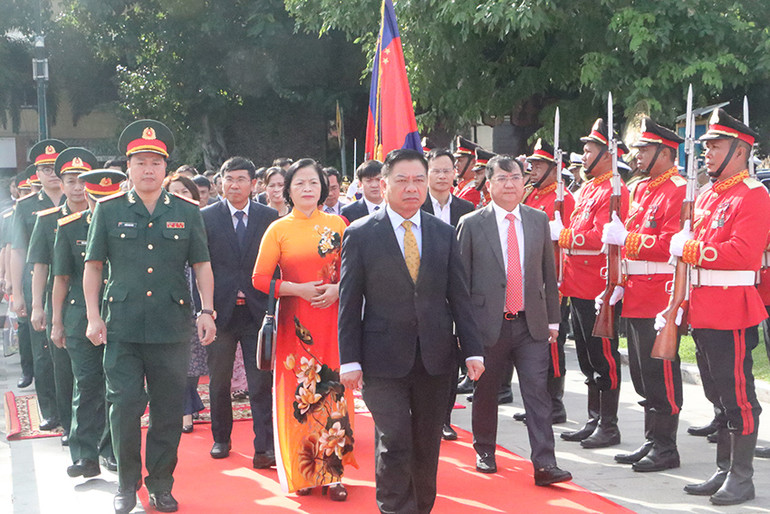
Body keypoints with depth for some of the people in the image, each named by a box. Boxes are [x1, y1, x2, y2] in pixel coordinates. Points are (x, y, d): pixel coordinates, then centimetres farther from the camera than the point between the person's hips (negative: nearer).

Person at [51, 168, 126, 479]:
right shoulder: (69, 229, 4)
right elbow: (61, 278, 7)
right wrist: (57, 323, 5)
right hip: (81, 321, 0)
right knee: (87, 384, -2)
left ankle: (111, 451, 16)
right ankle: (85, 455, 4)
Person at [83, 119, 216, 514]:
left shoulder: (187, 212, 8)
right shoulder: (108, 210, 5)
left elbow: (202, 265, 9)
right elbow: (93, 265, 7)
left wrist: (207, 311, -1)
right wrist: (93, 316, 0)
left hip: (171, 328, 1)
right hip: (122, 328, -1)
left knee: (168, 410, 6)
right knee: (124, 406, -3)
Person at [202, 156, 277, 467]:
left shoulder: (269, 217, 4)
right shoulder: (206, 217, 3)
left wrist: (269, 304, -4)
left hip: (257, 312, -1)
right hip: (219, 311, 1)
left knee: (262, 383, -5)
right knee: (219, 382, 12)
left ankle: (265, 449, -3)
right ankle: (221, 439, 28)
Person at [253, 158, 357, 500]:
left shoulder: (337, 225, 6)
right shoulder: (278, 230, 2)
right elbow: (260, 279, -1)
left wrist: (338, 289, -11)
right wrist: (297, 289, -12)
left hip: (332, 321, 1)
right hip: (295, 324, -1)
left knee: (332, 392, 1)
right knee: (297, 393, 2)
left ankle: (332, 473, 10)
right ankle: (302, 473, 14)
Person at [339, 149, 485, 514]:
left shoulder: (444, 233, 8)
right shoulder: (360, 235, -1)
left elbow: (459, 296, 8)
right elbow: (349, 303, -2)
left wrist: (472, 350, 1)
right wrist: (350, 360, -6)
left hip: (436, 358, 3)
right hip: (384, 359, -3)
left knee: (427, 444, 11)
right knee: (394, 443, -8)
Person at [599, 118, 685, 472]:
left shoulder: (678, 191, -13)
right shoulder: (641, 189, 16)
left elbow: (669, 246, -22)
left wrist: (625, 238, -20)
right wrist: (621, 284, 12)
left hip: (659, 295, -10)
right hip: (636, 296, 10)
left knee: (659, 374, -3)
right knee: (642, 373, 14)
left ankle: (665, 449, 6)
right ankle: (652, 441, 24)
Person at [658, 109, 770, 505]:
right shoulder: (707, 196, 17)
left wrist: (687, 249, -18)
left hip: (732, 315, -9)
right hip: (703, 313, 9)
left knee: (738, 396, -2)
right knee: (718, 395, 14)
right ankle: (723, 472, 23)